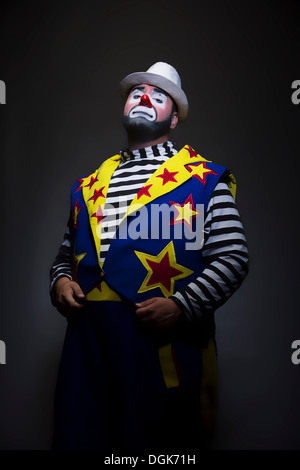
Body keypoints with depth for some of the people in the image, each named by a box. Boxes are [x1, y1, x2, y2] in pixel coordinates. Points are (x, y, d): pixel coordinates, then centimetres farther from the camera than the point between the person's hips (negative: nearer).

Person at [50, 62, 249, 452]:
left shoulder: (205, 179, 2)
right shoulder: (89, 184, 16)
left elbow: (233, 257, -4)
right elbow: (66, 253, 23)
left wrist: (181, 306, -16)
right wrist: (60, 282, 1)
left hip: (165, 339, -3)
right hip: (87, 337, 4)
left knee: (161, 441, 11)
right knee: (81, 436, 14)